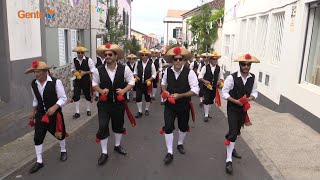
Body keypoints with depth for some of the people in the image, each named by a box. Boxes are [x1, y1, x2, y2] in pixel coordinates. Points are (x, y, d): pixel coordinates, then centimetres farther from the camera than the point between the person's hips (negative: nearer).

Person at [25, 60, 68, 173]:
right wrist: (33, 113, 17)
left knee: (59, 134, 15)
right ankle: (39, 162, 19)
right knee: (37, 137, 3)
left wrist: (54, 107, -27)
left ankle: (63, 151, 43)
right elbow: (35, 100, 13)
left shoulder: (55, 82, -19)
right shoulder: (33, 84, -2)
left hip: (55, 113, -4)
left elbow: (63, 98, -15)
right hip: (40, 114, 4)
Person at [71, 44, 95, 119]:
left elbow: (93, 70, -13)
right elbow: (72, 69, 10)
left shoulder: (88, 60, -11)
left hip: (86, 80, -2)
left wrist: (85, 72, -22)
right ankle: (77, 112, 6)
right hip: (77, 80, 2)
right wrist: (74, 72, -12)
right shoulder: (74, 60, -2)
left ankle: (88, 110, 32)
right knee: (76, 96, -4)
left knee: (87, 95, 13)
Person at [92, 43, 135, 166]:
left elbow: (131, 82, 0)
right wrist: (101, 90, -15)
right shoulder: (98, 70, -11)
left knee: (118, 125, 18)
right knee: (103, 127, -3)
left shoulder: (124, 69, -11)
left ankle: (117, 146, 43)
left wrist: (124, 90, -16)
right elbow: (94, 84, 4)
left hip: (119, 102, 1)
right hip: (104, 103, -1)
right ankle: (104, 153, 15)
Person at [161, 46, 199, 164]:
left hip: (184, 105, -1)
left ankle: (180, 144, 47)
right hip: (170, 104, 1)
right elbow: (163, 83, 12)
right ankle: (170, 153, 8)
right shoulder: (168, 71, -6)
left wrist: (179, 95, -25)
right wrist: (165, 91, -10)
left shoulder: (189, 73, -18)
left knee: (183, 127, 18)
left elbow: (195, 90, -20)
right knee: (168, 127, -6)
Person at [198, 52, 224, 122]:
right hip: (206, 87, -4)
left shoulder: (219, 68, 2)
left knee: (211, 101, 14)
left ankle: (207, 113, 29)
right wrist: (204, 81, -25)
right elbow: (200, 77, -8)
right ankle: (206, 115, 1)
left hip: (214, 87, 4)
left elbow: (221, 77, 12)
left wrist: (220, 80, -10)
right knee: (206, 100, -8)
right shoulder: (205, 67, -10)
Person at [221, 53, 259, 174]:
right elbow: (224, 93, -16)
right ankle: (229, 160, -1)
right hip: (233, 108, -5)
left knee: (237, 130, 21)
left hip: (244, 108, 6)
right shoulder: (232, 77, -20)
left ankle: (231, 148, 46)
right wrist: (236, 101, -24)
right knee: (233, 132, -10)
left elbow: (254, 92, 5)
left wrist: (249, 98, -17)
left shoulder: (253, 78, -5)